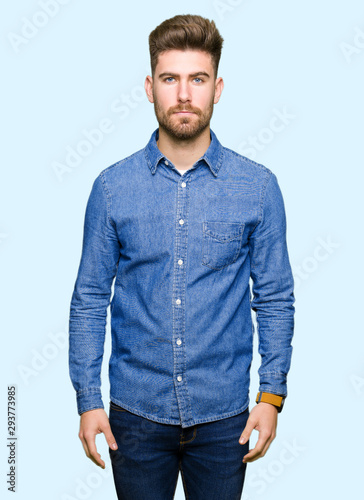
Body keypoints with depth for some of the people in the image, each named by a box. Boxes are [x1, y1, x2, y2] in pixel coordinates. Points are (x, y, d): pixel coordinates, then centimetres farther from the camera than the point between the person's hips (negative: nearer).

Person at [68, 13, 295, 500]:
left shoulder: (258, 186, -6)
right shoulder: (112, 187, -5)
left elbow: (275, 299, -1)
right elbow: (89, 299, -1)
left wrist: (272, 395, -4)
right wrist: (88, 400, -3)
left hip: (224, 413, 0)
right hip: (135, 410, 0)